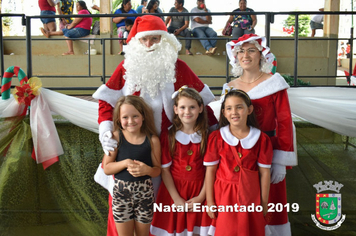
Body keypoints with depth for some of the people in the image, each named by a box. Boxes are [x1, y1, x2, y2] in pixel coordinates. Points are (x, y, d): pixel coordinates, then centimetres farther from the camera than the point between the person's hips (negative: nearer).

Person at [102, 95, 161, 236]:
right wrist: (125, 163, -22)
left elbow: (157, 170, 0)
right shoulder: (116, 137, -8)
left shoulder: (152, 140, -7)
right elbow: (106, 168, -6)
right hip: (121, 192, 0)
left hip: (145, 193, 0)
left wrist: (147, 170, -21)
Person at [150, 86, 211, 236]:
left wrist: (201, 197, -10)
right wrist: (176, 199, -10)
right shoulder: (168, 135, -6)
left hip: (199, 191, 1)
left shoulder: (207, 135, -4)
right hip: (174, 190, 0)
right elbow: (165, 169, -6)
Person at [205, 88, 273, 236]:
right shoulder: (216, 137, -5)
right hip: (223, 195, 0)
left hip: (250, 196, 1)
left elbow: (265, 173, 0)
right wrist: (210, 201, -3)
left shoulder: (261, 139, -4)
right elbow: (210, 170, -3)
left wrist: (264, 203, 2)